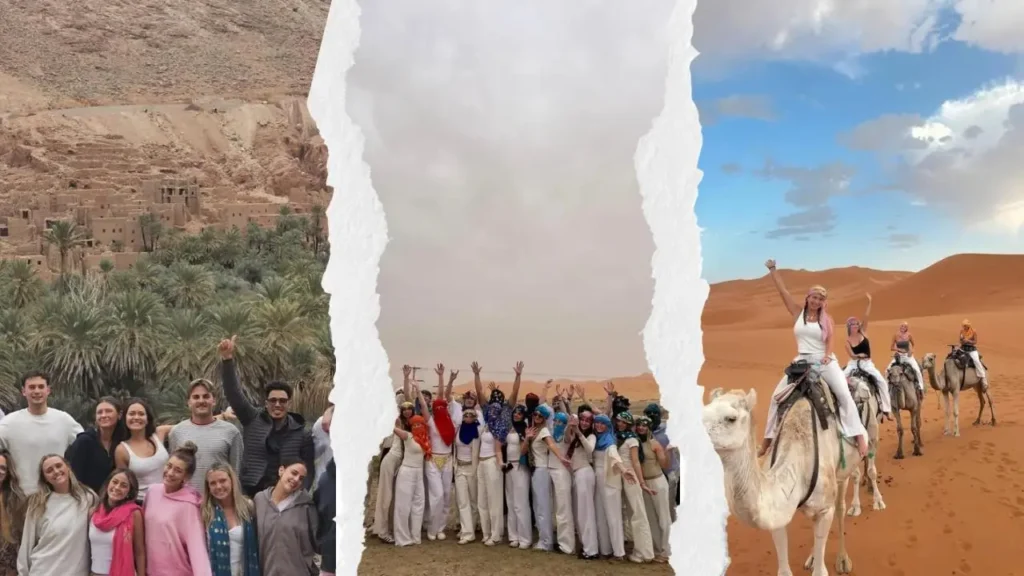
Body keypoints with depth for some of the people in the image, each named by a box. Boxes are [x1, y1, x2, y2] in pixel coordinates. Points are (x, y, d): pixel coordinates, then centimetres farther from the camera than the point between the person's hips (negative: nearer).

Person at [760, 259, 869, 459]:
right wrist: (772, 269, 1)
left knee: (844, 394, -20)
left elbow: (829, 341, 5)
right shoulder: (797, 312, 6)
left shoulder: (826, 319, 6)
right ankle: (768, 438, 6)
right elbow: (782, 290, 3)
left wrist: (827, 355, -15)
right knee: (777, 396, -4)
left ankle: (859, 436, -14)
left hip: (824, 360, -1)